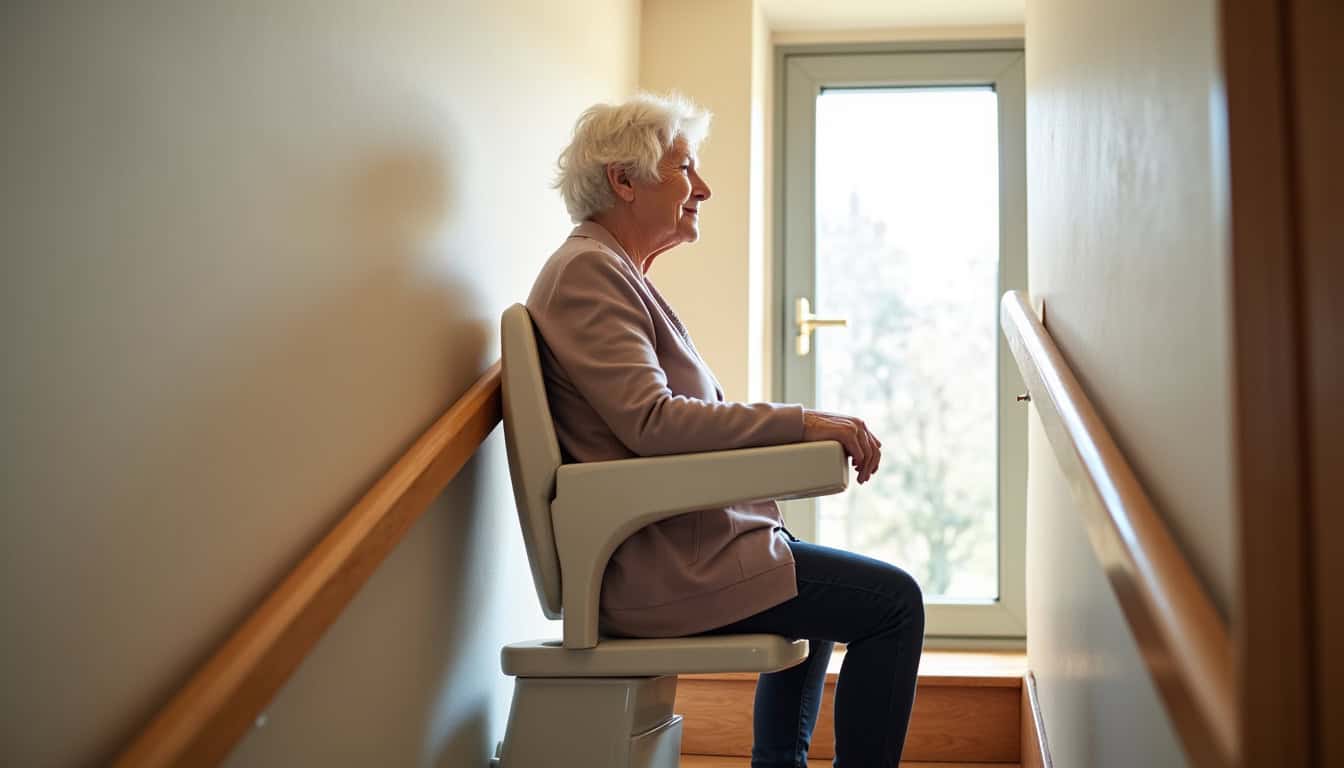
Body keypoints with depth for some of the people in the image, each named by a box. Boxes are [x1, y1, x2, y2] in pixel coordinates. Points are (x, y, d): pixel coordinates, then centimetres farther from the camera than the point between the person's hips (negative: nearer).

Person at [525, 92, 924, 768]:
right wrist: (803, 423, -23)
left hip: (663, 551, 11)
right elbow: (650, 420, -25)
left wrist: (813, 436, 9)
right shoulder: (588, 270, -14)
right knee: (893, 601, -9)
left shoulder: (614, 274, 18)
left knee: (822, 593, 32)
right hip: (660, 569, -11)